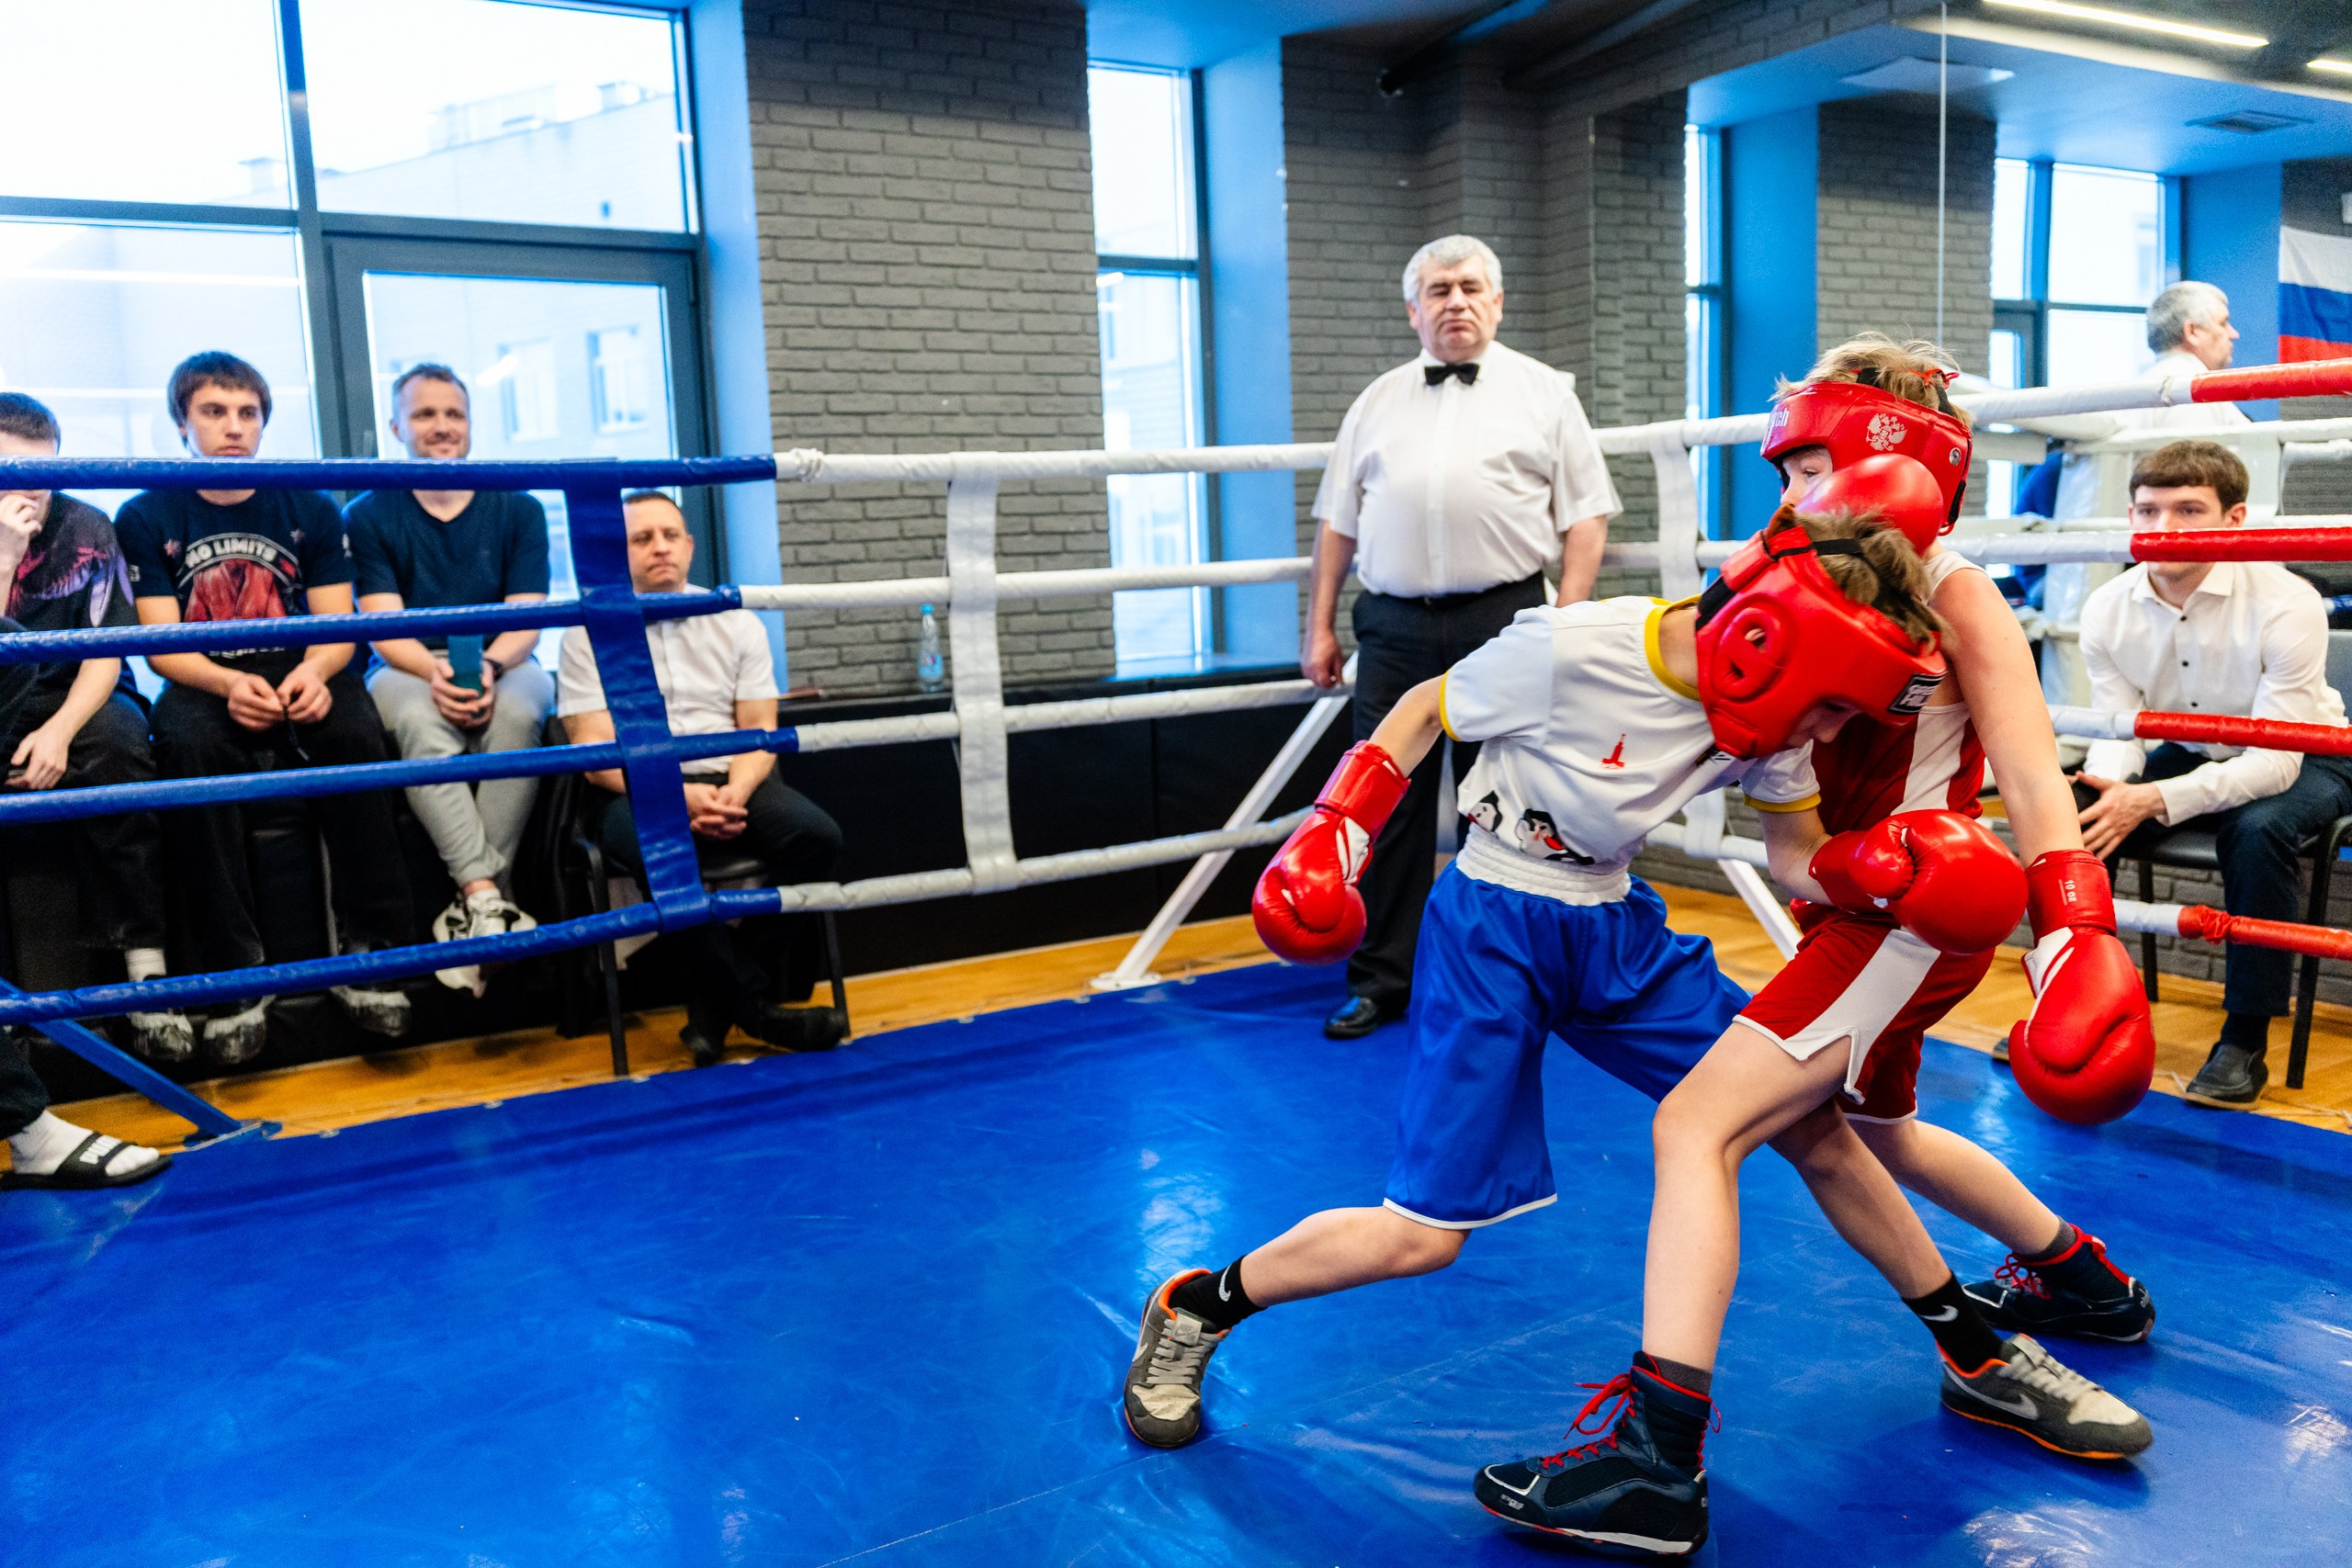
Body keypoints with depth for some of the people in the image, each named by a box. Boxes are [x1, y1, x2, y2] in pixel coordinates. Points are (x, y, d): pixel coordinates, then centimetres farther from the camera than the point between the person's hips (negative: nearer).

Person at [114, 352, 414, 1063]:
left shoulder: (309, 507, 8)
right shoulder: (146, 518, 5)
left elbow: (337, 625, 3)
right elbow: (160, 644, -3)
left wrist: (315, 671, -21)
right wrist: (230, 685, -24)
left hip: (300, 672, 1)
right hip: (204, 682, 0)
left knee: (355, 732, -33)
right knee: (187, 745, -35)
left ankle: (370, 951, -26)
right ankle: (234, 972, -30)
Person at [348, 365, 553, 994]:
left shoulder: (518, 509, 7)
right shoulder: (368, 517, 5)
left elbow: (525, 621, -1)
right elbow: (385, 629, -4)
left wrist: (488, 666, -24)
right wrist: (434, 670, -26)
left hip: (501, 665, 1)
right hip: (408, 669, 0)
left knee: (518, 711, -35)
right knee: (419, 720, -36)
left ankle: (470, 907, -33)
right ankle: (489, 899, -41)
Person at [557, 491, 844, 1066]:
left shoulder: (736, 623, 14)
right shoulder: (590, 632, 6)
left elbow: (758, 730, 8)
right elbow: (596, 753, -3)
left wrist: (736, 791, -14)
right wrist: (676, 797, -19)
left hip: (730, 784, 3)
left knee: (816, 835, -26)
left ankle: (717, 1003, -15)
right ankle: (753, 1003, -24)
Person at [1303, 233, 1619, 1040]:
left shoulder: (1543, 392, 9)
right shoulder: (1378, 401, 16)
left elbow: (1585, 517, 4)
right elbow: (1338, 522, 16)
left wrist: (1566, 621, -6)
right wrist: (1320, 628, 10)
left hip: (1503, 623, -2)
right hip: (1395, 627, 3)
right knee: (1388, 804, 4)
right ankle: (1381, 981, 14)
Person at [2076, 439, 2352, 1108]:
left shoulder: (2286, 603, -28)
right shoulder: (2107, 611, -15)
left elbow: (2274, 762, -32)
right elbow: (2118, 735, -10)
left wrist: (2153, 801, -46)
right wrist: (2106, 791, -35)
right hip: (2186, 754, 4)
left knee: (2256, 828, -36)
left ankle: (2244, 1043, -21)